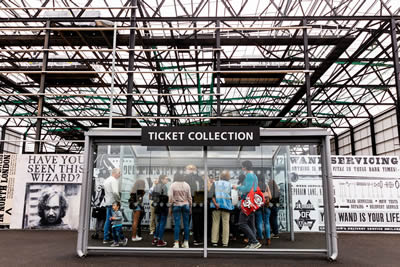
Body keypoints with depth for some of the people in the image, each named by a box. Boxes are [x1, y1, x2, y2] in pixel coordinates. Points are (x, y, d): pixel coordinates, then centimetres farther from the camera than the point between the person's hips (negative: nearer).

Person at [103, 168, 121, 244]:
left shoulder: (106, 180, 16)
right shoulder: (114, 180, -14)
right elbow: (115, 192, -25)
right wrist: (119, 200, -13)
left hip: (107, 203, 9)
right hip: (113, 203, -9)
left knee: (108, 220, 12)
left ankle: (106, 238, 14)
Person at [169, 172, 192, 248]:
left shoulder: (173, 185, -3)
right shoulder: (186, 185, 3)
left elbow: (170, 197, -6)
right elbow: (189, 197, 4)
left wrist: (170, 207, 2)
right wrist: (190, 207, 11)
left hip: (176, 205, -1)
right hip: (185, 205, 1)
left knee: (177, 224, 0)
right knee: (186, 224, 5)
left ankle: (176, 243, -1)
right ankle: (186, 243, 10)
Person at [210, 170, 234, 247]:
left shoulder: (215, 183, 6)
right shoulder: (230, 185, 5)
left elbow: (212, 194, -6)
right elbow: (231, 196, -2)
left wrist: (215, 203, -11)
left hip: (216, 206, 1)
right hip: (226, 206, -1)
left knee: (215, 223, 6)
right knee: (226, 223, 4)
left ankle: (214, 241, 7)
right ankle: (225, 242, 4)